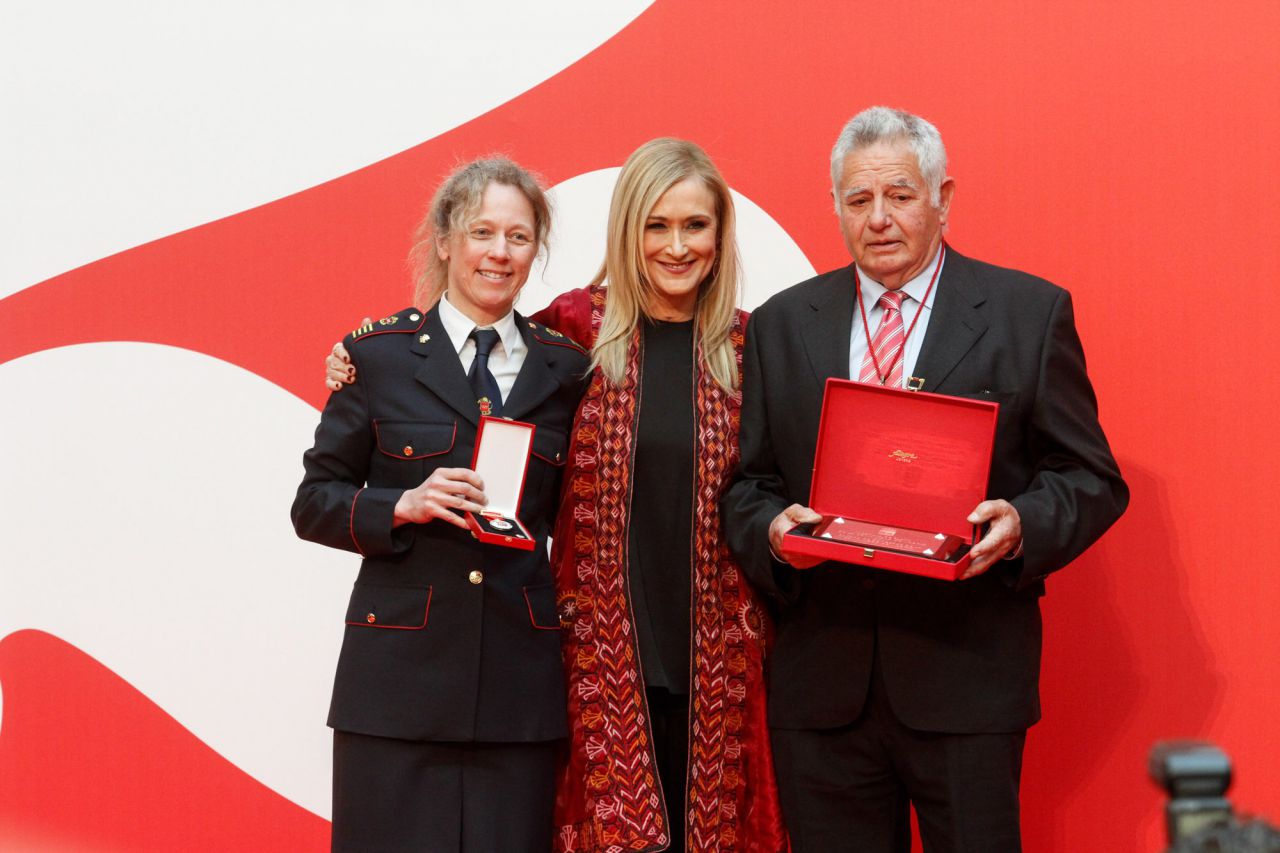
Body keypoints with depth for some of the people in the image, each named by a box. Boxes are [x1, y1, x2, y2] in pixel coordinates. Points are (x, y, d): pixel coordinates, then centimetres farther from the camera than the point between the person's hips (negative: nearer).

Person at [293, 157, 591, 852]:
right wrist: (404, 506, -12)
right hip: (400, 676, -2)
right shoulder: (379, 353, 3)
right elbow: (314, 502, 4)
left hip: (522, 681, 2)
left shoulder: (565, 369, 9)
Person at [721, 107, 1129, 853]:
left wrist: (1022, 525, -18)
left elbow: (1091, 479, 2)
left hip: (968, 682, -2)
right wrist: (772, 529, -10)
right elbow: (749, 483, 13)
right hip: (820, 685, 3)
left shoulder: (1030, 311, 3)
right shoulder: (782, 324, 12)